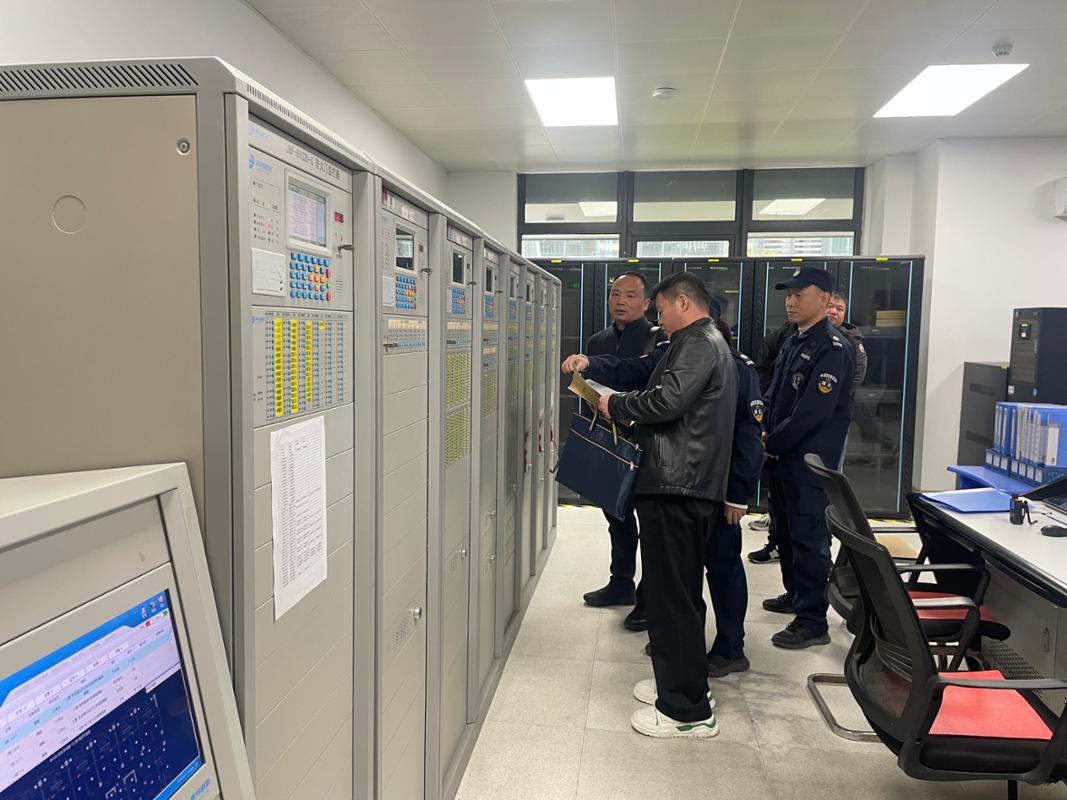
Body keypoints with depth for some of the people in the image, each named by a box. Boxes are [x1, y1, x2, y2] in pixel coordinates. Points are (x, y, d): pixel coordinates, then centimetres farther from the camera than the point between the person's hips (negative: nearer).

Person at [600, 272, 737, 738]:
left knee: (671, 596, -5)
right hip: (695, 486, 11)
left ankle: (687, 711, 3)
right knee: (680, 592, 20)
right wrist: (633, 418, 16)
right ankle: (680, 682, 33)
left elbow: (668, 400, -24)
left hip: (676, 487, -11)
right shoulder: (711, 343, 24)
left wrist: (616, 406, -9)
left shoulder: (698, 343, -10)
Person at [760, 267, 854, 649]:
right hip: (783, 457, 10)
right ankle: (795, 595, 37)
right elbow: (774, 392, 19)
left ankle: (812, 622, 3)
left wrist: (773, 442, -13)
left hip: (810, 461, -9)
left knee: (808, 537, -5)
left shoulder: (831, 348, -15)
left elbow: (814, 410, -22)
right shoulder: (793, 342, 14)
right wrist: (764, 427, 1)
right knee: (784, 529, 20)